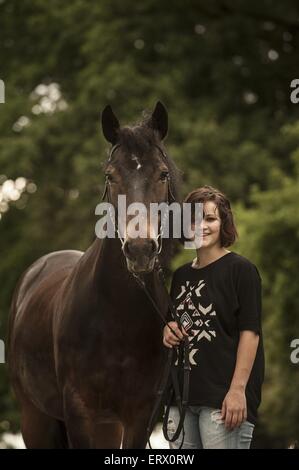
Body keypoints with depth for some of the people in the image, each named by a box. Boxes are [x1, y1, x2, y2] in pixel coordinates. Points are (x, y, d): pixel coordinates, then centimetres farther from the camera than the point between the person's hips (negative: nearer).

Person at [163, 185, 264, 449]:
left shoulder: (241, 270, -4)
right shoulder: (182, 275, 16)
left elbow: (250, 333, -11)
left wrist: (237, 390, -19)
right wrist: (169, 331, 4)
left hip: (222, 397, -7)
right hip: (181, 396, 7)